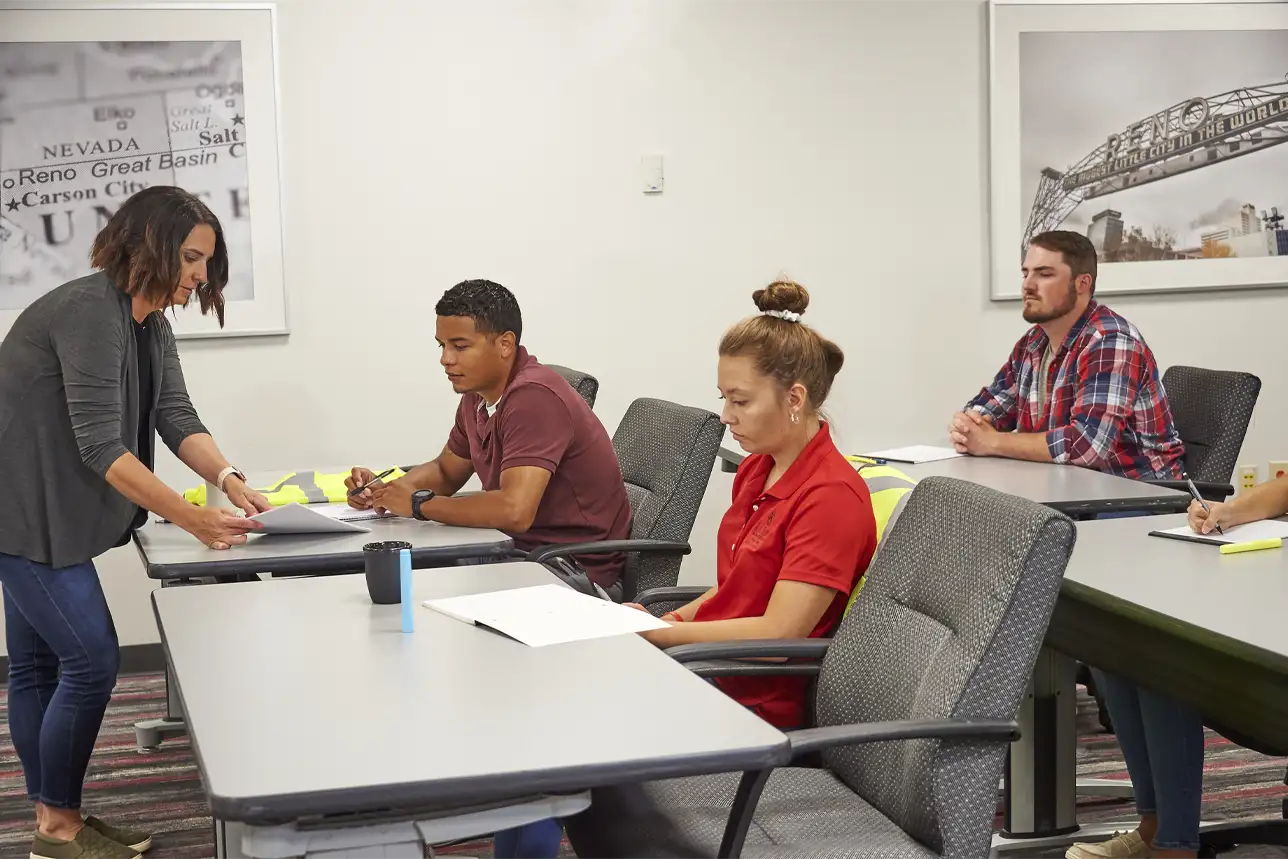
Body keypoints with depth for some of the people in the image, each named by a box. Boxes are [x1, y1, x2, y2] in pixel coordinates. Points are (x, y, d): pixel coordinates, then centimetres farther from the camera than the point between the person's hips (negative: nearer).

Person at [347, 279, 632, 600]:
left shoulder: (534, 397, -22)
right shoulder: (478, 394, 7)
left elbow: (514, 510, -33)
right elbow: (445, 472, 24)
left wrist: (419, 503, -19)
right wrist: (382, 489, 4)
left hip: (579, 573, -9)